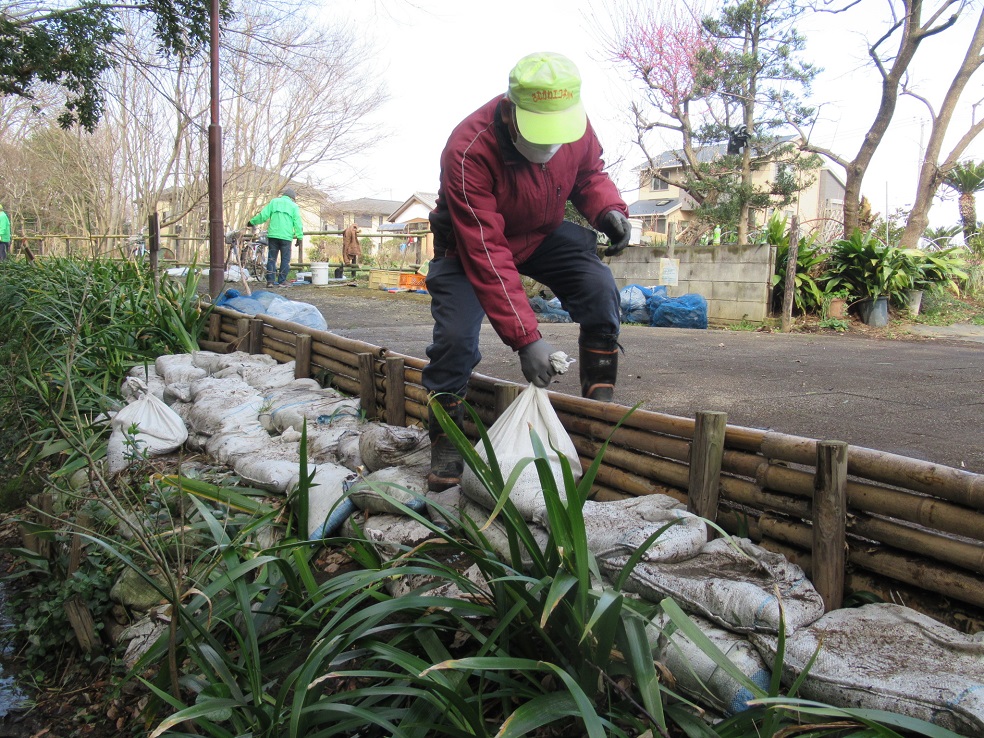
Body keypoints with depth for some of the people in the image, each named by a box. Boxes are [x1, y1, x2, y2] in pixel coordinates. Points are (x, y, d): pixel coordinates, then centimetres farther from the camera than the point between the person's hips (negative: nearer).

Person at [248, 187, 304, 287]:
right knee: (285, 259, 5)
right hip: (286, 237, -2)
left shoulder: (273, 202, 12)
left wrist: (252, 222, 17)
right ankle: (282, 281, 2)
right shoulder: (294, 206, 8)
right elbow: (297, 223, 1)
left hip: (273, 235, 2)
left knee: (271, 258, 7)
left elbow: (263, 215, 5)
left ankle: (270, 281, 1)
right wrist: (299, 237, 4)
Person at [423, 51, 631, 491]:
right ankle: (444, 443, -1)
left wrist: (608, 208, -21)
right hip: (473, 241, -4)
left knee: (599, 288, -18)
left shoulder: (576, 125, -20)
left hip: (544, 233, 4)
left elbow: (589, 173, 4)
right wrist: (525, 338, -42)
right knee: (455, 334, -19)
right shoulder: (468, 151, -36)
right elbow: (486, 255, -39)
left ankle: (600, 401, -2)